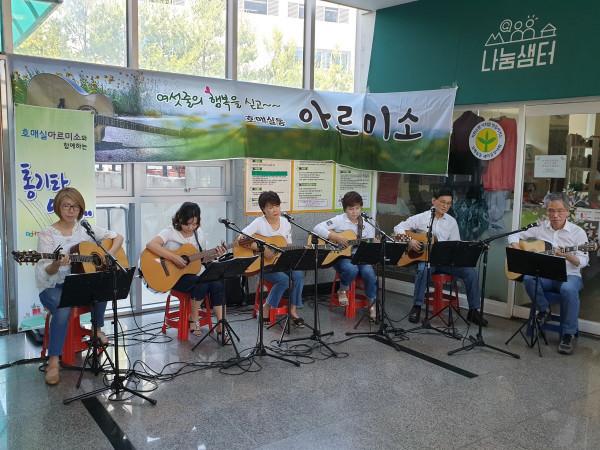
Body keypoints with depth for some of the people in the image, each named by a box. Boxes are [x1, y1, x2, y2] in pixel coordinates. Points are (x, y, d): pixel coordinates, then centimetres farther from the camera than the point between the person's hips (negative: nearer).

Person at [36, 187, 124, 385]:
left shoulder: (86, 229, 4)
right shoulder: (46, 234, -6)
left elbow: (118, 237, 9)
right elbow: (46, 272, -14)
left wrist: (109, 254, -9)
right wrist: (56, 265, -36)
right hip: (53, 287, -3)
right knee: (63, 308, -36)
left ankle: (97, 328, -2)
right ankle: (53, 360, -24)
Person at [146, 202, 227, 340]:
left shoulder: (199, 233, 7)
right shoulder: (171, 232, -10)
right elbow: (150, 245, -28)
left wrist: (214, 255, -5)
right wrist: (173, 257, -31)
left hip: (196, 272, 5)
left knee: (218, 284, -21)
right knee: (201, 284, -31)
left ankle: (221, 326, -14)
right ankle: (193, 321, -7)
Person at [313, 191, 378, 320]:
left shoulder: (367, 225, 7)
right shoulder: (339, 220, -4)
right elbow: (317, 228, -15)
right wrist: (336, 237, -21)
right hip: (341, 256, -3)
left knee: (369, 272, -28)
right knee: (351, 269, -35)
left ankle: (373, 303, -4)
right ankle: (342, 291, -1)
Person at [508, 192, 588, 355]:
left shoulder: (577, 232, -2)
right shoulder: (539, 228, 6)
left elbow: (583, 262, -6)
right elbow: (514, 236, 13)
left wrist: (567, 256, -26)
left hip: (568, 275, -2)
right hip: (543, 274, 2)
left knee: (568, 289, -37)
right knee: (528, 278, -32)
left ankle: (568, 334, -19)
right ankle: (544, 309, -4)